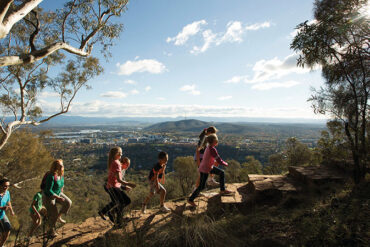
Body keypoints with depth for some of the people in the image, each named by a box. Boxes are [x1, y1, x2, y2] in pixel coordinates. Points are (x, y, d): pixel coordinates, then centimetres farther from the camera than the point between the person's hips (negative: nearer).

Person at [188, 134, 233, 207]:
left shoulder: (209, 147, -3)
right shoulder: (212, 150, -30)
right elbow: (219, 161, -24)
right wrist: (225, 164, -5)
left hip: (209, 167, 9)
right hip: (204, 170, -9)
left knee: (222, 173, 12)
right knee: (201, 187, 4)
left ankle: (222, 190, 24)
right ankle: (191, 200, 19)